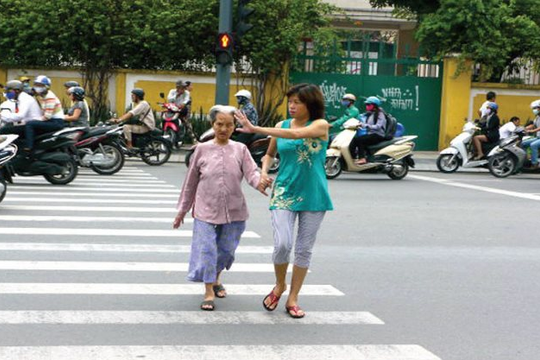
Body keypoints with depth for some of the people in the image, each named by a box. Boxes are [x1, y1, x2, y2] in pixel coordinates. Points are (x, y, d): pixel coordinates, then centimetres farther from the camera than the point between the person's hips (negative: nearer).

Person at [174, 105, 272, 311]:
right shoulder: (202, 149, 0)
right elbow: (191, 181, 6)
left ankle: (216, 279, 39)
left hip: (234, 212, 1)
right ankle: (209, 292, 5)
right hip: (206, 211, -1)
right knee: (207, 250, -6)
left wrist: (259, 181, -35)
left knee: (226, 250, 12)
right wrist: (182, 209, 10)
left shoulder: (240, 149, 1)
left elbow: (251, 172, -11)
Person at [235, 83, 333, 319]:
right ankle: (279, 286, 15)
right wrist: (263, 172, -2)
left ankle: (292, 299, 19)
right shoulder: (282, 125, 5)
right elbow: (270, 154, 21)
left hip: (313, 197, -1)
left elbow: (296, 134, -26)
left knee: (304, 249, 6)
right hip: (284, 193, 1)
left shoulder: (320, 125, -6)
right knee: (282, 244, -13)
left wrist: (256, 129, -28)